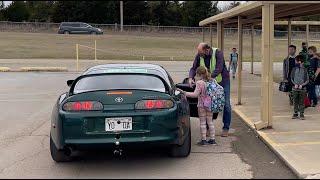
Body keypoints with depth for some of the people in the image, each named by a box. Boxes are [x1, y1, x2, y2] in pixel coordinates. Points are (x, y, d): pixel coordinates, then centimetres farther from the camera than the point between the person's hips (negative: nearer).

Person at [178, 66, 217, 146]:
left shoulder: (199, 83, -15)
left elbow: (195, 94, -23)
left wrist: (184, 92, -23)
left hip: (202, 105, -6)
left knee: (202, 122, 3)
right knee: (210, 122, 13)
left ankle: (204, 140, 4)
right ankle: (212, 139, 16)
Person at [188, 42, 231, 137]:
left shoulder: (218, 53, -23)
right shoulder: (199, 55, -9)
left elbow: (219, 69, -30)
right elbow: (193, 68, -5)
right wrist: (190, 78, -25)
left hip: (223, 81, -3)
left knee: (226, 105, -1)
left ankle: (226, 128, 9)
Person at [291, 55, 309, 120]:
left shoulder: (305, 70, -3)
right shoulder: (294, 69, 4)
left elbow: (307, 80, -1)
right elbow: (292, 78, 9)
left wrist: (302, 85, -14)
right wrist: (295, 84, -7)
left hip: (302, 88, -2)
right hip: (295, 88, 2)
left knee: (301, 102, 2)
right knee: (295, 102, 7)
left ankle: (302, 114, 8)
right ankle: (295, 113, 16)